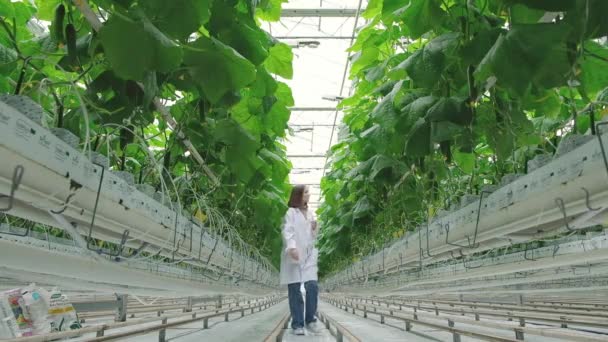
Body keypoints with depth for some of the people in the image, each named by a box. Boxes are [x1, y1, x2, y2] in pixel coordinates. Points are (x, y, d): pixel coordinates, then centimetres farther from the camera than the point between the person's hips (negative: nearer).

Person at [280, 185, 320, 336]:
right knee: (295, 291, 0)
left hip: (308, 256, 5)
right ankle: (297, 324, 8)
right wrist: (291, 247, -30)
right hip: (294, 256, -5)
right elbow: (287, 232, -14)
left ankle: (310, 320, 8)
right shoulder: (291, 212, -1)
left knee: (313, 287, -6)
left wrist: (315, 229, 2)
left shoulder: (310, 214, 18)